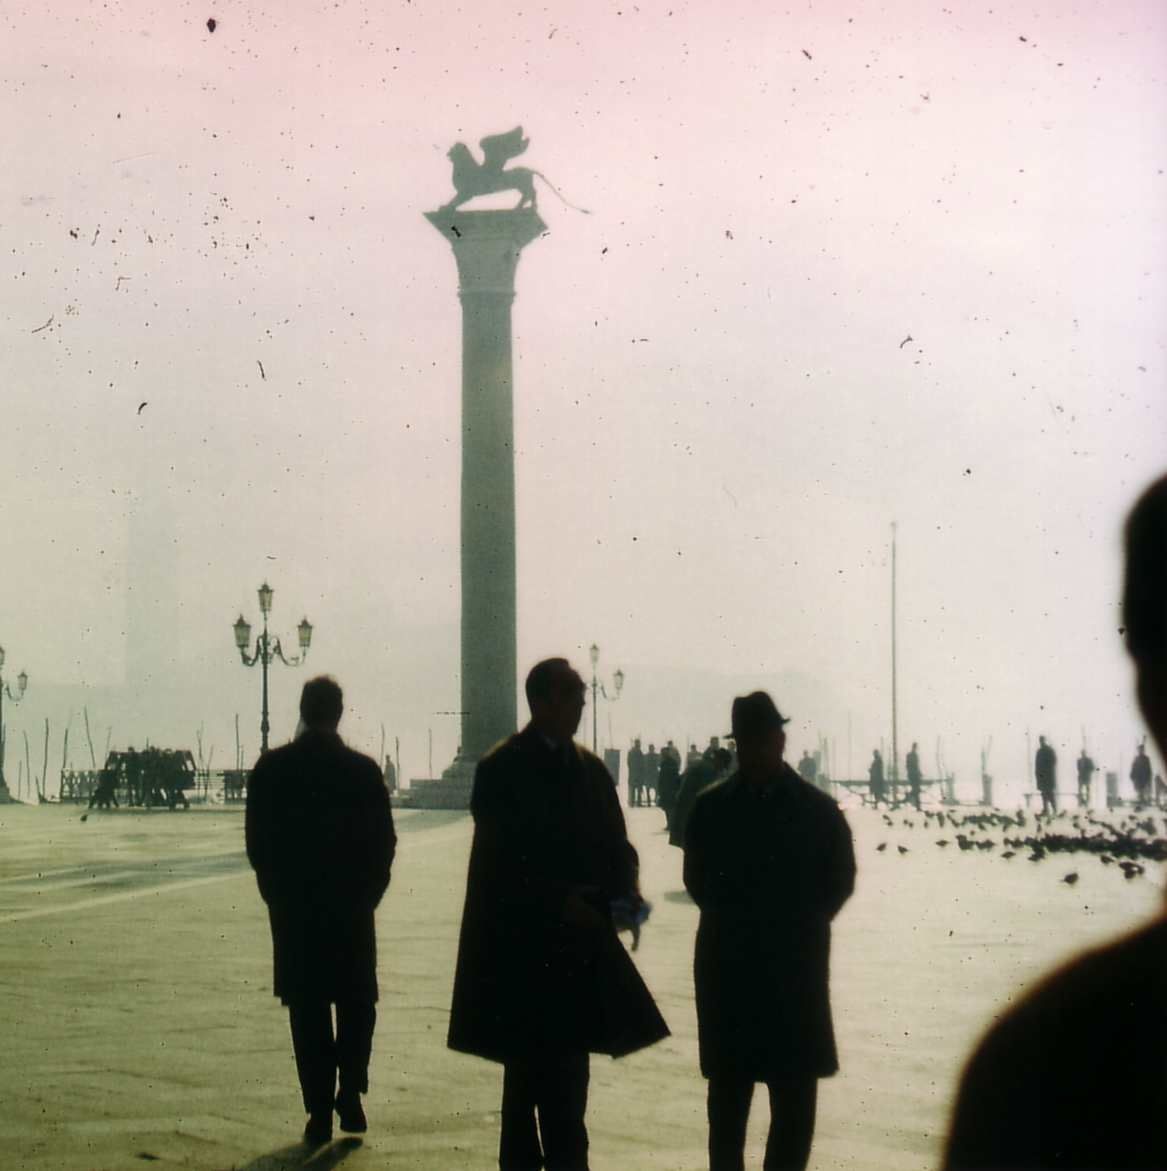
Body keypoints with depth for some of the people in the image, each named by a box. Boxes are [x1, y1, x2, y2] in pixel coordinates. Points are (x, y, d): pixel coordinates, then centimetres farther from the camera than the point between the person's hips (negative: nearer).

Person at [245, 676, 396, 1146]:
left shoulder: (271, 769, -4)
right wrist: (366, 894, 11)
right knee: (357, 1002, 15)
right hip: (351, 908, 0)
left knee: (307, 1010, 6)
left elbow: (257, 843, -1)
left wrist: (278, 894, 12)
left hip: (293, 910, 0)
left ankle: (319, 1110, 3)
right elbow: (383, 843, -3)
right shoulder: (363, 771, -6)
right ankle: (350, 1091, 0)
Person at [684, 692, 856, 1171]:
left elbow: (839, 881, 7)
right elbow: (698, 880, 10)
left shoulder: (817, 810, 2)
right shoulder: (712, 808, 4)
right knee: (728, 1093, 5)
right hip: (727, 966, 1)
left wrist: (798, 928, 0)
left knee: (793, 1097, 0)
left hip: (795, 968, 0)